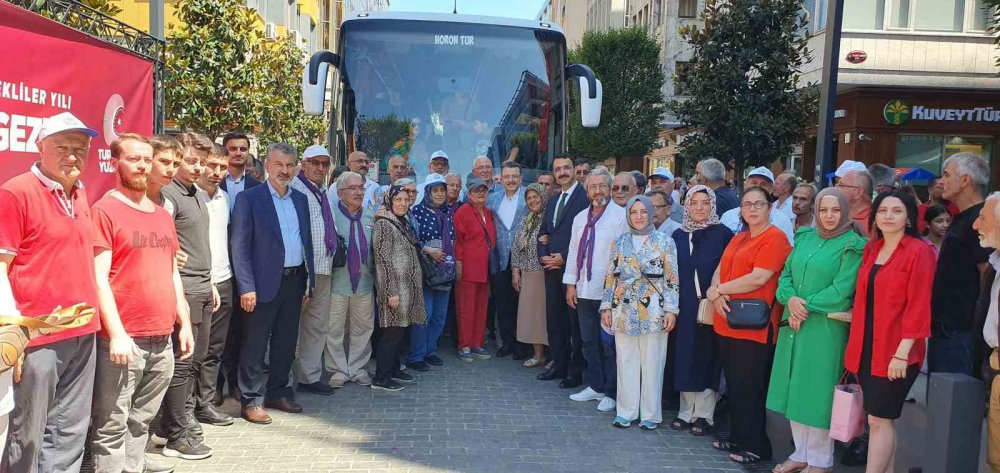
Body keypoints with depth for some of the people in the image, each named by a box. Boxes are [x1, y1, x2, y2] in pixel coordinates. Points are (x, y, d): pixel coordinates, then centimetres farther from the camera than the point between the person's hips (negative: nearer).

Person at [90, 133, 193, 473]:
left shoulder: (163, 216, 15)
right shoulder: (105, 210, -6)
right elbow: (99, 278, -12)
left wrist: (184, 323, 14)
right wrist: (117, 334, -17)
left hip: (163, 338, 6)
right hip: (124, 338, -6)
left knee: (143, 417, 17)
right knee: (112, 424, 1)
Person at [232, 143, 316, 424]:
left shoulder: (301, 199, 12)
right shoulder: (249, 199, -5)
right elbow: (240, 246, -9)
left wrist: (309, 281, 10)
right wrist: (247, 287, -15)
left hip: (295, 280, 6)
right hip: (264, 283, -6)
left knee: (286, 342, 14)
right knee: (255, 345, 2)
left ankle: (277, 392, 28)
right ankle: (251, 400, 12)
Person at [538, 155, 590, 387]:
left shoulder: (585, 197, -8)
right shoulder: (553, 200, 18)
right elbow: (543, 233, 20)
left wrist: (564, 257, -15)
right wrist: (543, 256, 2)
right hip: (552, 268, 8)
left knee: (575, 322, 0)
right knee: (554, 320, 12)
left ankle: (576, 371, 10)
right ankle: (559, 364, 24)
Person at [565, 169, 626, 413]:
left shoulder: (620, 216, -8)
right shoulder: (580, 218, 13)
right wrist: (570, 283, 11)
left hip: (609, 291, -6)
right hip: (584, 290, 6)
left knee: (609, 344, 2)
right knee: (589, 342, 14)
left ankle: (611, 392, 14)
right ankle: (594, 386, 27)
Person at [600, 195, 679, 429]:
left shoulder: (665, 242, 0)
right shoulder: (619, 242, 8)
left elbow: (672, 279, -1)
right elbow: (610, 277, 11)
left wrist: (671, 310, -7)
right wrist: (606, 307, 6)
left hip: (654, 313, -2)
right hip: (624, 312, 3)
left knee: (652, 363, 3)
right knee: (625, 362, 7)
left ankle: (650, 414, 15)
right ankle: (626, 411, 18)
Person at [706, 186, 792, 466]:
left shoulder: (774, 238, -9)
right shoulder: (738, 239, 18)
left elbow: (758, 278, -19)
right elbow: (720, 271, 12)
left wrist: (717, 290, -10)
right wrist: (717, 296, -10)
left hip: (754, 327, -8)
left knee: (749, 388, 1)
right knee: (734, 385, 15)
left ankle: (756, 446, 14)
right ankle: (738, 438, 27)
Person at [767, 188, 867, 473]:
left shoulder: (853, 245, -6)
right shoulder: (805, 237, 11)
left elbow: (841, 291, -14)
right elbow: (786, 274, 10)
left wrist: (806, 306, -13)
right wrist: (790, 300, -9)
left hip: (825, 329, -6)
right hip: (793, 325, 6)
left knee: (818, 391, 1)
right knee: (795, 390, 12)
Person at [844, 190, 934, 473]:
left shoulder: (919, 251, -8)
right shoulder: (871, 249, 12)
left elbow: (918, 306, -13)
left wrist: (902, 353, -17)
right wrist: (856, 344, 12)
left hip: (894, 352, -6)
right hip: (866, 348, 6)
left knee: (879, 420, -4)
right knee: (881, 419, 12)